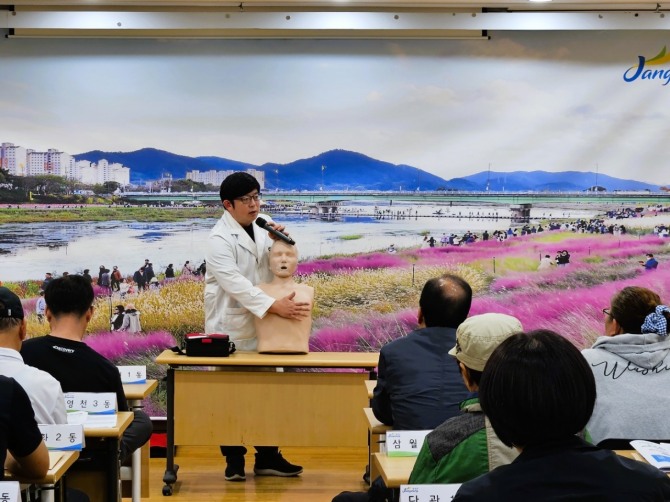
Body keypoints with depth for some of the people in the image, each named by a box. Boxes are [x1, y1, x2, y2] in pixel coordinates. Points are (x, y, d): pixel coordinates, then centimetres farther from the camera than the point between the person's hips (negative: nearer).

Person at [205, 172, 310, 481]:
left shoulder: (262, 226, 5)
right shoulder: (219, 238, -14)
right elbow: (235, 283, -25)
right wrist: (274, 305, -35)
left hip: (261, 325, 6)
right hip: (230, 328, -6)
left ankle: (267, 457, 18)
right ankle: (234, 461, 16)